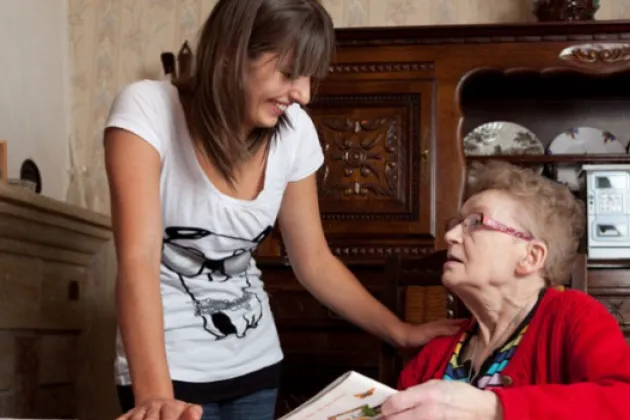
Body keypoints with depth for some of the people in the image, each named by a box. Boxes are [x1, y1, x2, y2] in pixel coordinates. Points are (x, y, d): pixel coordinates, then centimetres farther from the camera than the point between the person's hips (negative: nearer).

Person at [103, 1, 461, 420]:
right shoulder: (148, 109, -20)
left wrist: (403, 333, 1)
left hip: (254, 361, 5)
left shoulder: (293, 131, -7)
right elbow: (139, 261, -31)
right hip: (169, 368, -4)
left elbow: (314, 261, 4)